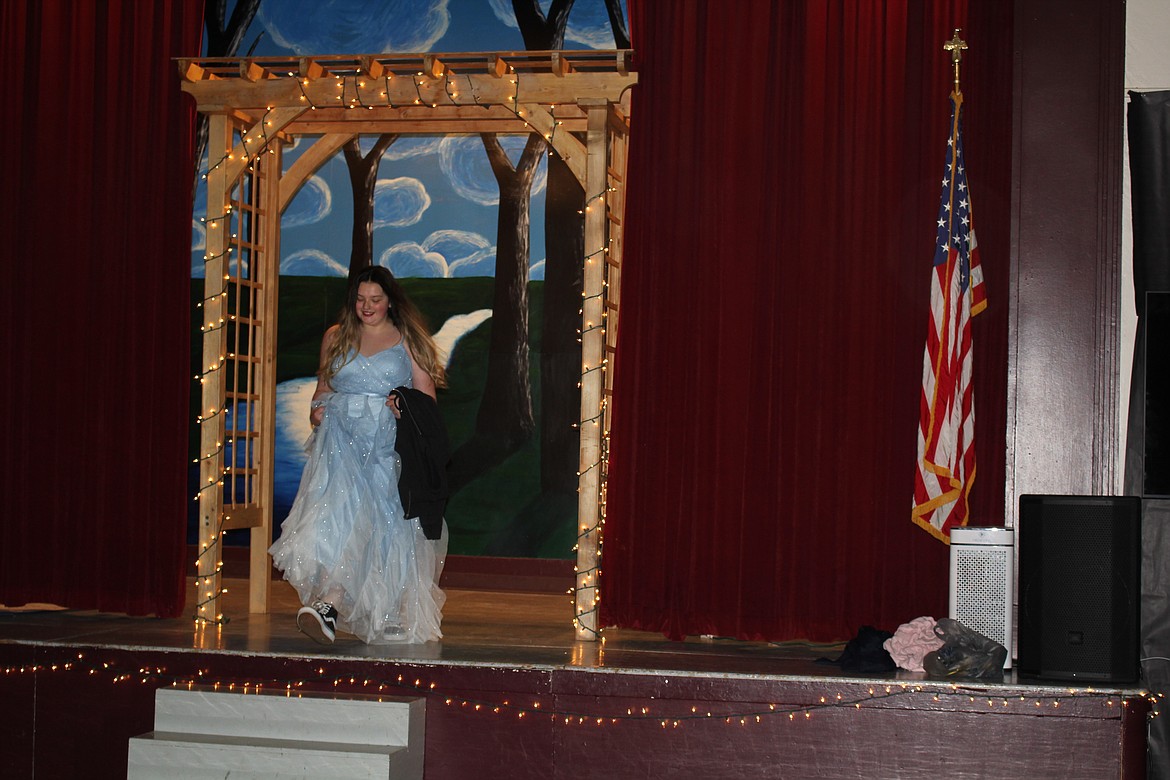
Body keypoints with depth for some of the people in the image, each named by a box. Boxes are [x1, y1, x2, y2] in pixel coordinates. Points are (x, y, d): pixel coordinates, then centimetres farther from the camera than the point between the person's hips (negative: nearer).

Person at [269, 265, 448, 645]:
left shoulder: (407, 342, 8)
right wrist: (317, 411, 3)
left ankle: (387, 616, -3)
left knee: (383, 524, -8)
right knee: (336, 510, -20)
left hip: (388, 444, -1)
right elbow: (322, 388, 24)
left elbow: (428, 398, 5)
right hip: (341, 439, 1)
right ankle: (328, 604, -26)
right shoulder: (336, 337, 16)